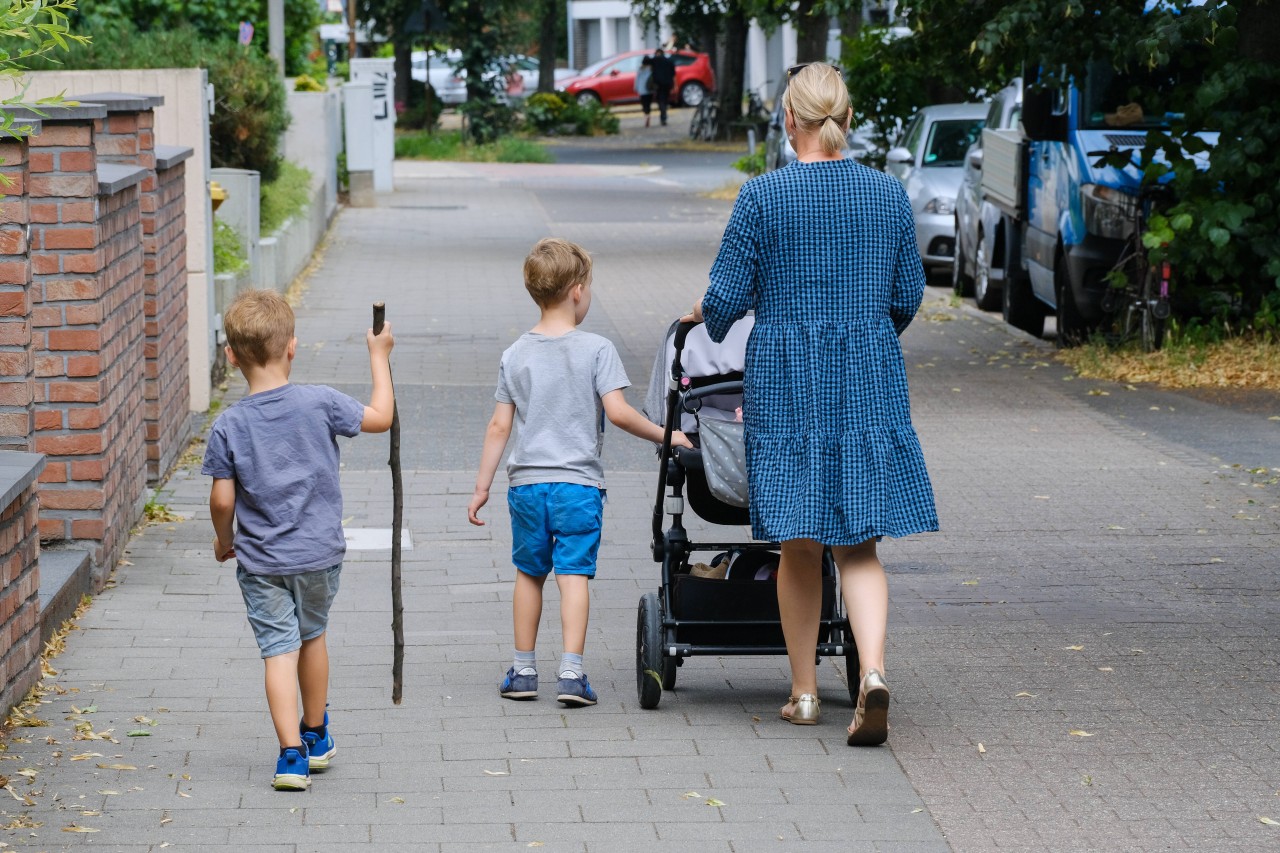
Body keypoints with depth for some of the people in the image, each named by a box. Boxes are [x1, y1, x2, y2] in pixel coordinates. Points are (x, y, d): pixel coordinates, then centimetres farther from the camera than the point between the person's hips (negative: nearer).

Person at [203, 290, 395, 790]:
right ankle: (316, 737, 37)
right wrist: (379, 356, 13)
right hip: (319, 552, 2)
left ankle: (292, 754, -11)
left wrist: (224, 539, 12)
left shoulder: (228, 427, -11)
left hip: (260, 561, -1)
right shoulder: (320, 404, -11)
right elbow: (381, 417, 2)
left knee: (278, 649, 0)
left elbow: (222, 500, -8)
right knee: (311, 635, 22)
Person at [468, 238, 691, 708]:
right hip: (578, 482, -3)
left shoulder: (515, 355, 5)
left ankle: (524, 669, 20)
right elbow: (618, 412, -14)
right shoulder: (596, 349, -6)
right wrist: (663, 435, -1)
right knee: (573, 573, -4)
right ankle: (571, 671, -12)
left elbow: (499, 426, 5)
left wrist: (482, 486, 10)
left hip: (526, 481, 3)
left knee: (529, 572, 14)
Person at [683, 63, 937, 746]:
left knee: (799, 544, 9)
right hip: (870, 382, 2)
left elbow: (727, 295, -5)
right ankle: (871, 671, -17)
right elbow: (908, 294, 10)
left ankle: (804, 693, 16)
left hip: (787, 380, -2)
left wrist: (707, 318, 18)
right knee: (859, 542, 4)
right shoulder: (888, 194, 2)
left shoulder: (763, 195, -7)